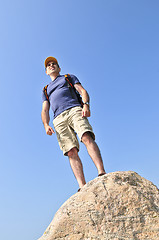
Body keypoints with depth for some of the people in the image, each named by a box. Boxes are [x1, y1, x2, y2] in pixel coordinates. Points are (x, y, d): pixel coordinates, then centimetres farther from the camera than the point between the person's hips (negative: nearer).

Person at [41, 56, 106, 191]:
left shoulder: (69, 77, 29)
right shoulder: (46, 90, 35)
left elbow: (83, 91, 12)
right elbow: (45, 110, 22)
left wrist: (86, 104, -11)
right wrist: (46, 125, 0)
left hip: (74, 110, -2)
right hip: (59, 120, 2)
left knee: (87, 138, -29)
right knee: (71, 152, -17)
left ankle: (102, 173, -42)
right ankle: (82, 187, -28)